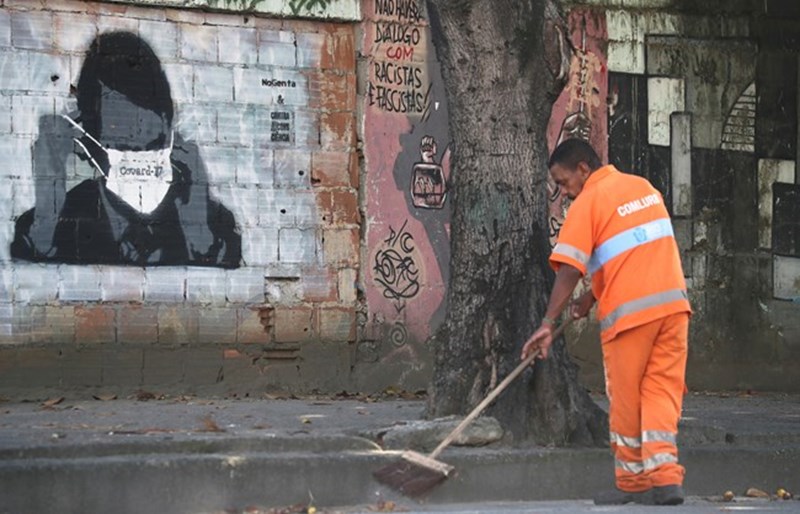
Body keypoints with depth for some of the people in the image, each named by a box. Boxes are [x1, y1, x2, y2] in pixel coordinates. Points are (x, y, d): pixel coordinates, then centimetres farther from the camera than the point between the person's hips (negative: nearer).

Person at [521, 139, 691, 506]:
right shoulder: (644, 187, 17)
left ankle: (633, 482, 13)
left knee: (626, 399, 6)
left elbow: (570, 269, -13)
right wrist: (594, 296, 19)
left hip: (629, 311, -6)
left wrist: (548, 323, -12)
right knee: (662, 392, 3)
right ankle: (665, 477, -10)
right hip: (673, 303, 6)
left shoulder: (588, 203, -5)